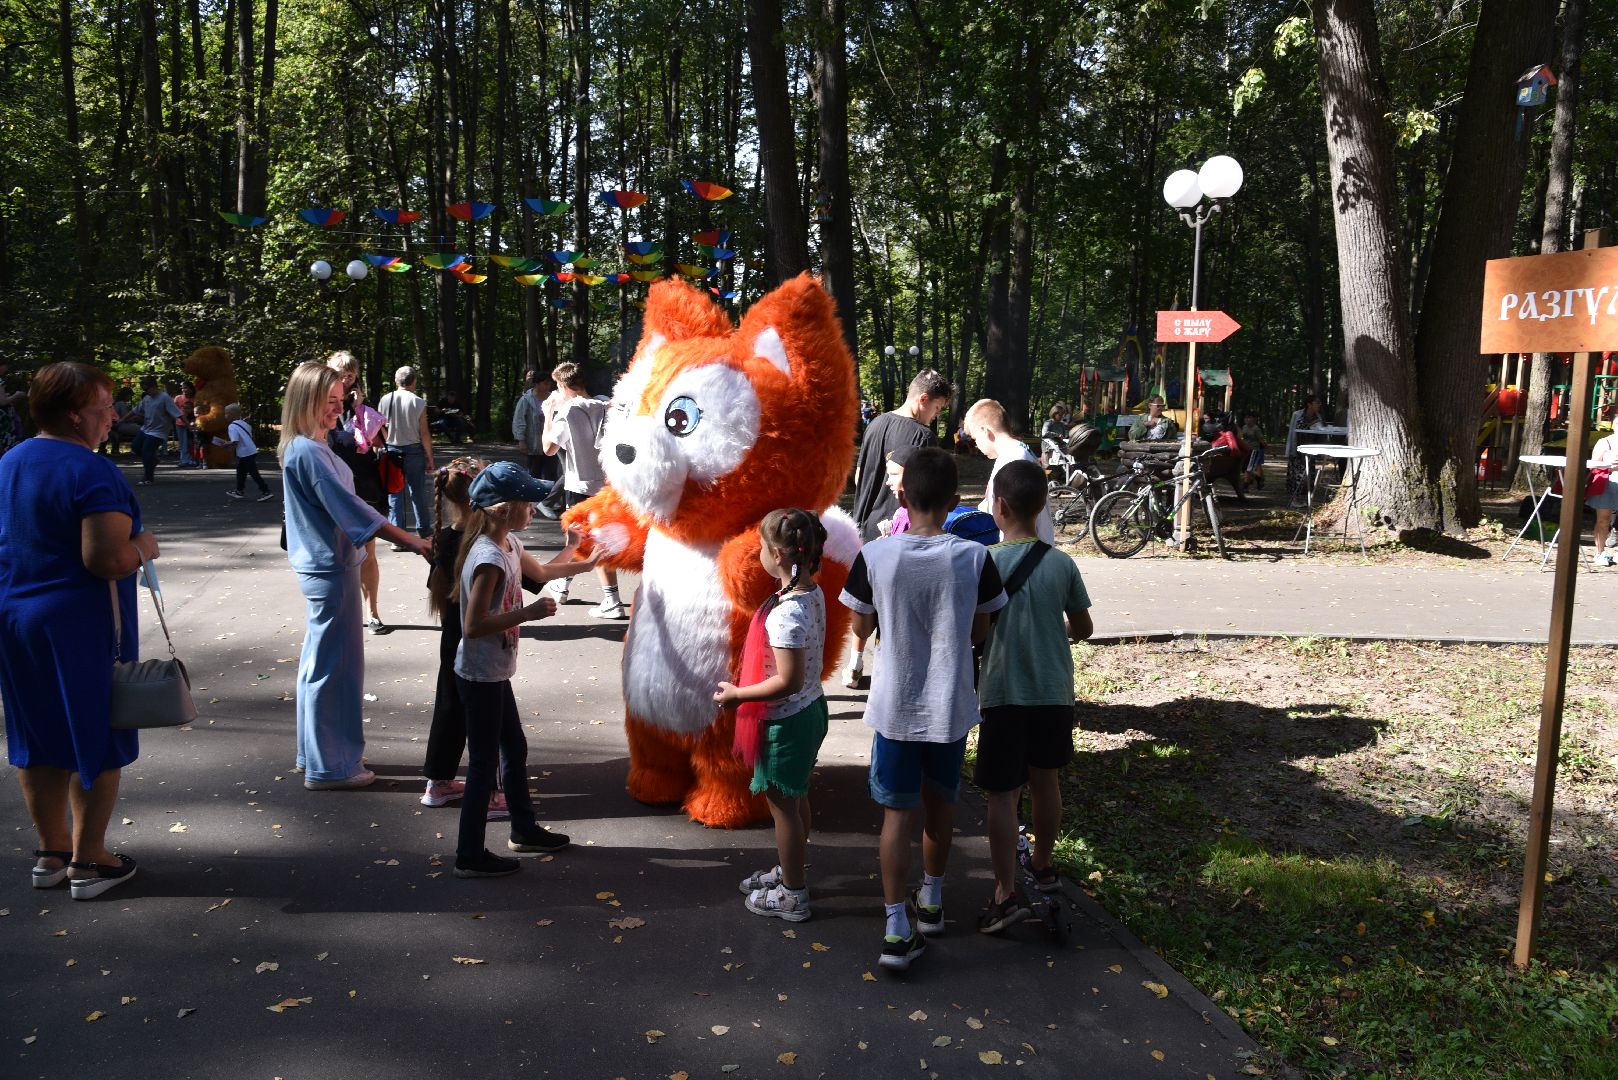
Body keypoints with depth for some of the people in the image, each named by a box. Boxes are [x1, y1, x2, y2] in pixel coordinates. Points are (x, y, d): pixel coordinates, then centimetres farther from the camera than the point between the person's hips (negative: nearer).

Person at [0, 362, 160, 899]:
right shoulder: (93, 473, -18)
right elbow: (106, 560, -26)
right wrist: (143, 547, -6)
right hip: (80, 624, -8)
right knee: (97, 742, 5)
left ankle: (51, 853, 27)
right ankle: (88, 862, 13)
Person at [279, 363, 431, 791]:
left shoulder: (311, 447, 12)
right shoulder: (306, 452, -19)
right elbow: (348, 506, -24)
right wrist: (411, 541, -24)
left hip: (325, 566, 10)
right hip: (329, 568, -10)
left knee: (322, 660, 18)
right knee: (333, 664, -2)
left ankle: (318, 751, 31)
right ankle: (328, 766, 8)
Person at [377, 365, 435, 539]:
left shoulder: (385, 400, -3)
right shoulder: (418, 402, -9)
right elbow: (424, 433, -8)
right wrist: (430, 457, 0)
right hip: (414, 451, -2)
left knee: (394, 493, 6)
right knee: (418, 492, 11)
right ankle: (424, 530, 24)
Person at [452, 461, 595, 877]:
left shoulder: (508, 544, 4)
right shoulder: (489, 558, -26)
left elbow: (543, 572, 25)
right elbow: (473, 626, -29)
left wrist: (579, 556, 28)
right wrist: (527, 613, -28)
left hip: (494, 674, 10)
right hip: (481, 676, -10)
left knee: (515, 749, 22)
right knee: (484, 762, 2)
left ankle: (524, 828, 39)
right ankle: (470, 856, 15)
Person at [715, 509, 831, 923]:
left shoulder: (785, 613, -29)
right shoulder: (813, 593, -2)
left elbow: (788, 681, -29)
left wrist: (737, 694, -18)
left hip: (786, 720, -9)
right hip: (810, 708, 9)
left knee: (782, 805, 8)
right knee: (796, 798, 23)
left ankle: (792, 896, 23)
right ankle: (788, 871, 42)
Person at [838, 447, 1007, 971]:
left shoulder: (874, 557, -14)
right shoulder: (974, 557, -12)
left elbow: (861, 627, -1)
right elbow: (980, 632, -2)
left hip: (895, 707, -1)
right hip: (951, 706, 1)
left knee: (898, 813, 8)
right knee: (940, 802, 21)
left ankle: (898, 931, 6)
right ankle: (931, 901, 38)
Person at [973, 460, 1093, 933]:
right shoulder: (1061, 564, -5)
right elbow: (1083, 628, 5)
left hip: (1003, 694, -3)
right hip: (1053, 692, 4)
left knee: (1003, 794, 3)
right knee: (1045, 781, 20)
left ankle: (1006, 894, 3)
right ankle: (1042, 865, 38)